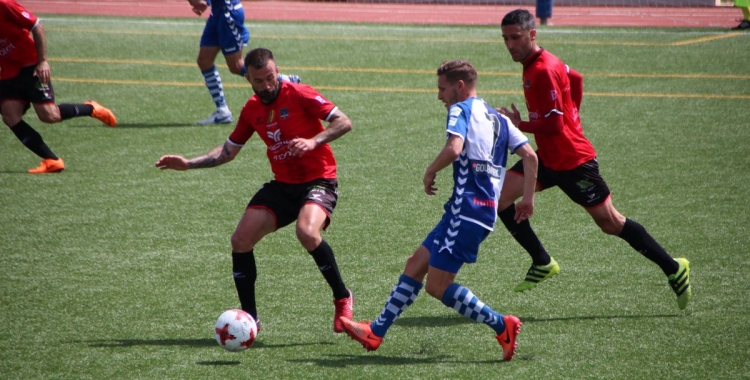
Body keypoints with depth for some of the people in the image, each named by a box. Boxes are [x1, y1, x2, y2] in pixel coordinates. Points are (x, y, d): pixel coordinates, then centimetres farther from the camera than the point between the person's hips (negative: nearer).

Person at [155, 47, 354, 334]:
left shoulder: (299, 95, -12)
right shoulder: (252, 110, 7)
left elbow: (344, 122, -14)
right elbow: (228, 150, 19)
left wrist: (314, 141, -29)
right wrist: (189, 164, 8)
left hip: (318, 180, -6)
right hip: (282, 184, 6)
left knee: (307, 233, -34)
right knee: (241, 240, -7)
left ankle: (342, 299, -12)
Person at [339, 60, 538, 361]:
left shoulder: (461, 109, -6)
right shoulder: (499, 119, 18)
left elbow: (453, 148, -24)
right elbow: (530, 156, 11)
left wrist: (430, 172, -8)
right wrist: (528, 199, 16)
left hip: (466, 209, -10)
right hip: (486, 209, 10)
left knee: (437, 286, -5)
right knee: (416, 265, 14)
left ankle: (502, 326, -5)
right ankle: (375, 332, 18)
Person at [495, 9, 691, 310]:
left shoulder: (543, 71, -24)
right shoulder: (532, 63, 6)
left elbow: (553, 126, -26)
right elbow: (575, 79, 24)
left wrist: (519, 124, -14)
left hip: (572, 161, -9)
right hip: (548, 158, 10)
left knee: (611, 223, 1)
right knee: (500, 196, -2)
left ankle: (673, 269, 13)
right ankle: (543, 263, 6)